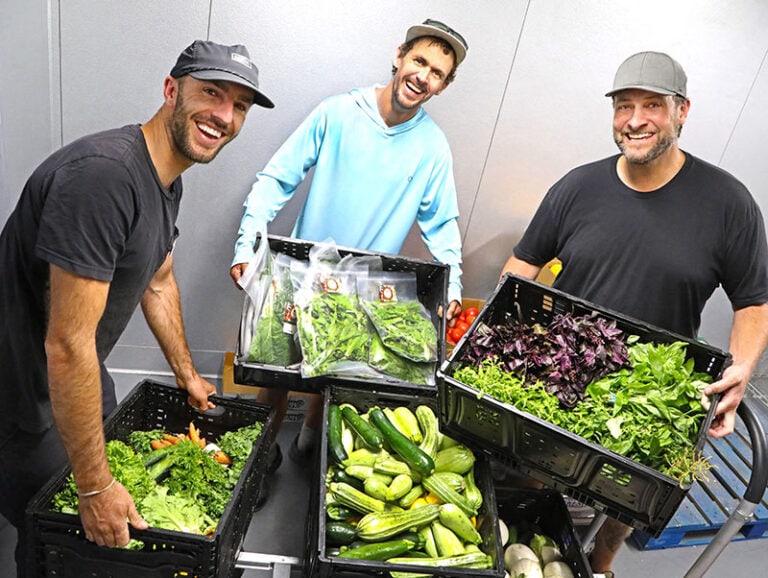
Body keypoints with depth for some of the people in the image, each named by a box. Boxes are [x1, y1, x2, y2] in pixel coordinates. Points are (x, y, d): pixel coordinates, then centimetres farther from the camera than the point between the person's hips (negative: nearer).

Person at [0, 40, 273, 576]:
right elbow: (67, 346, -33)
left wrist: (188, 375, 22)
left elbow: (158, 284, 14)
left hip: (79, 377, 9)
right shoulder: (102, 174, -33)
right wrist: (95, 487, -25)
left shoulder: (168, 179, 0)